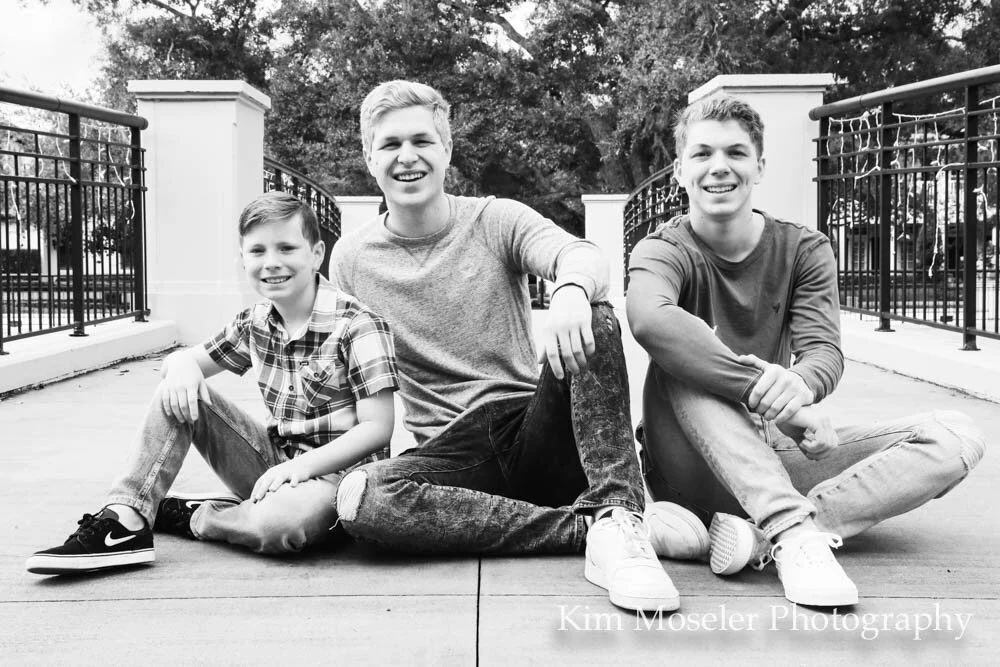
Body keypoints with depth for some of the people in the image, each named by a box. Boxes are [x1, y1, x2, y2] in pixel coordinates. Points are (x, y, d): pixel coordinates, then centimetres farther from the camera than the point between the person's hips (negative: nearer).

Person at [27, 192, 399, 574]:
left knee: (283, 520, -40)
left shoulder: (358, 325, -15)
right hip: (274, 463, 6)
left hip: (333, 470, -6)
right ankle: (125, 522, -16)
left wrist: (302, 465, -30)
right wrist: (182, 365, -10)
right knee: (179, 393, -8)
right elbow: (190, 357, 16)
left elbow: (376, 428, -19)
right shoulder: (255, 323, 5)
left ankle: (190, 517, -9)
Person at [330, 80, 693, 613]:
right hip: (451, 453, 1)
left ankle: (618, 516, -37)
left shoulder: (495, 220, 3)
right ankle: (591, 528, -30)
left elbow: (583, 255, -19)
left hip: (538, 434, -1)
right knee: (359, 498, -33)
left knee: (593, 317, -26)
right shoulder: (351, 260, 8)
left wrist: (570, 287, -43)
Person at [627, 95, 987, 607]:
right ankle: (795, 531, -42)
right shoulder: (663, 251, -7)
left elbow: (824, 353, -11)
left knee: (957, 437, -15)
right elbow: (649, 319, -33)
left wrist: (799, 385, -37)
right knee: (679, 357, -31)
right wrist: (770, 393, -41)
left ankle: (760, 536, -34)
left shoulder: (804, 251, 5)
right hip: (690, 467, -3)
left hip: (778, 456, 4)